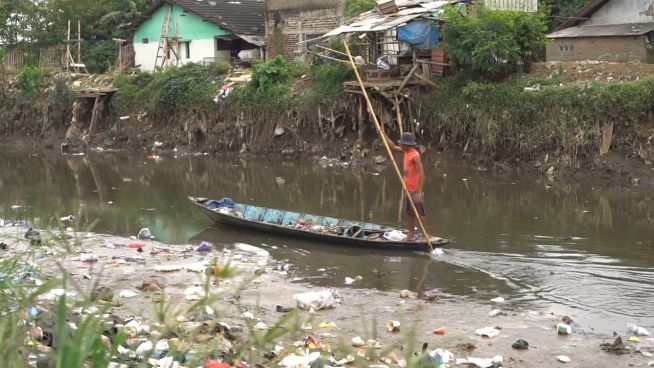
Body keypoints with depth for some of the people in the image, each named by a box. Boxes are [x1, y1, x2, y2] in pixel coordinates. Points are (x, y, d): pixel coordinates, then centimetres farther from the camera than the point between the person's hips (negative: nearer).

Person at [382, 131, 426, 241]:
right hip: (409, 190, 10)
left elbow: (421, 174, -24)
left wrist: (419, 192, -27)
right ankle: (411, 235, 28)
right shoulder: (406, 152, 6)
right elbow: (393, 146, 20)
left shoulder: (415, 155, -20)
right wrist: (383, 133, 16)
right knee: (410, 213, 17)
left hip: (415, 191, -10)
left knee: (419, 214, -5)